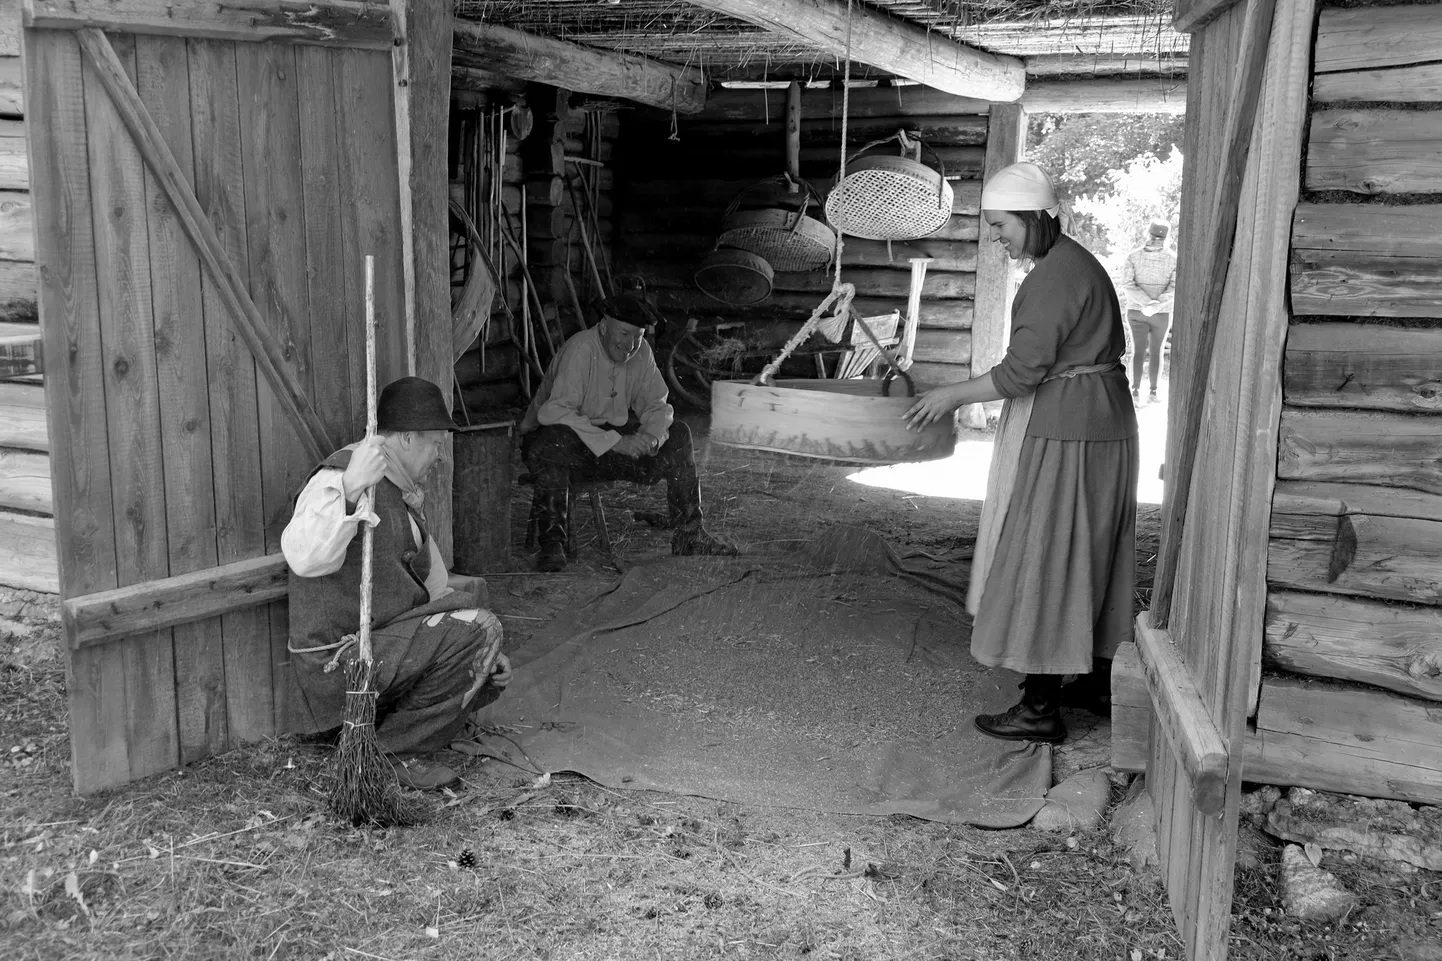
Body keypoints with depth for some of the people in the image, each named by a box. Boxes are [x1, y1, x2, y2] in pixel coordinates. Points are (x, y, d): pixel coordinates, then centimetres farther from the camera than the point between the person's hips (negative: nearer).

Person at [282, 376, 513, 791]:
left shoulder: (401, 492, 16)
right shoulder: (336, 480, -15)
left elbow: (432, 580, 20)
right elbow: (304, 557, -35)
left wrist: (483, 654, 11)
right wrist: (348, 491, -49)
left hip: (388, 638, 10)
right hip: (341, 660, -10)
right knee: (477, 627, -21)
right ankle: (393, 749, -11)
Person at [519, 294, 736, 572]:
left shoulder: (641, 352, 0)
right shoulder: (580, 350, -22)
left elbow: (657, 405, 5)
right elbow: (554, 412, -32)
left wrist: (651, 435, -21)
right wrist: (614, 442, -35)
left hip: (615, 440, 6)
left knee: (678, 435, -6)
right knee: (552, 444, -40)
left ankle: (689, 534, -2)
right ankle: (552, 543, -29)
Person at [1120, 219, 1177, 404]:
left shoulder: (1133, 256, -10)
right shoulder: (1174, 259, -9)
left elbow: (1127, 285, -17)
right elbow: (1175, 288, -17)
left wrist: (1147, 303, -20)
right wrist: (1156, 306, -23)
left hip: (1136, 311, 0)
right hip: (1163, 313, 0)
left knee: (1138, 350, 2)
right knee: (1156, 351, 11)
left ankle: (1135, 389, -9)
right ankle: (1153, 390, 13)